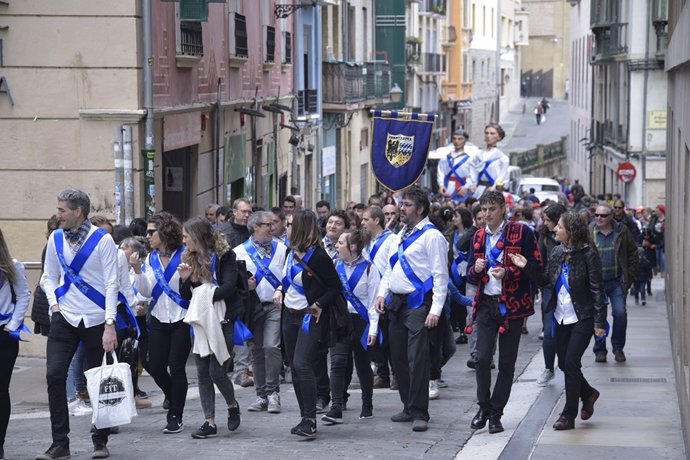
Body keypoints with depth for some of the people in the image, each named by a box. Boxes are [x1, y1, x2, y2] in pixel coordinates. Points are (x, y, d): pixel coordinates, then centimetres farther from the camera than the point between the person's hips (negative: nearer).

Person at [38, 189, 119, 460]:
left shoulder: (102, 240, -8)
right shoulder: (56, 239, 6)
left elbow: (111, 283, -10)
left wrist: (110, 325, -16)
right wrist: (54, 304, 0)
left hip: (96, 320, -3)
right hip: (65, 318, 3)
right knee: (54, 376, -8)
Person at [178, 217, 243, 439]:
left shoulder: (224, 255, -8)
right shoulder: (190, 258, 10)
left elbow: (229, 287, -16)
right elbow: (187, 295, 11)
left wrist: (205, 296, -21)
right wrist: (184, 280, -7)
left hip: (223, 320, -6)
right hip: (202, 321, 6)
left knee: (216, 370, -9)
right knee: (203, 372, 1)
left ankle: (232, 405, 20)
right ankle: (210, 422, 6)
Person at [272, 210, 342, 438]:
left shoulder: (319, 257, -16)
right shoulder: (292, 252, 7)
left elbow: (336, 287, -10)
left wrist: (319, 304, -22)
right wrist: (280, 290, 4)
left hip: (310, 317, -8)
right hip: (290, 316, 8)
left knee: (302, 365, -17)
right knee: (295, 368, 9)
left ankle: (310, 420, -15)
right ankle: (305, 417, 16)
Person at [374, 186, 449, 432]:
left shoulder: (431, 236, -8)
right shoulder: (400, 235, 18)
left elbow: (440, 275, -12)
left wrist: (435, 310, -18)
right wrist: (382, 293, 9)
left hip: (418, 303, -9)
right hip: (397, 303, 9)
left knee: (417, 359, -11)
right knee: (398, 357, 11)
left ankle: (420, 414, -5)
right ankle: (409, 407, 22)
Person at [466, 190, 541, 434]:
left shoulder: (521, 232, -3)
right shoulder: (479, 237, 11)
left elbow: (536, 267, -6)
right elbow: (470, 274, 15)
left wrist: (508, 272, -19)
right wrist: (476, 269, -9)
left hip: (512, 305, -3)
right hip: (486, 304, 3)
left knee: (506, 363, 3)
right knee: (482, 358, -8)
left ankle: (495, 414, 13)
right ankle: (484, 407, 9)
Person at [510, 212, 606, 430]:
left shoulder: (588, 254, -13)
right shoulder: (557, 252, 5)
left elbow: (597, 289, -12)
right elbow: (546, 280, 8)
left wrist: (599, 322, -14)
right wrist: (526, 267, -6)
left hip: (582, 318, -7)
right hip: (561, 317, 7)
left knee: (571, 362, -9)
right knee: (564, 363, 11)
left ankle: (569, 416, 0)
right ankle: (588, 393, 37)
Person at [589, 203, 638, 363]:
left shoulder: (621, 231, 1)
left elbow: (633, 255, 8)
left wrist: (629, 277, 3)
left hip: (617, 282, 0)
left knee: (620, 313, -11)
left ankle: (618, 347, 7)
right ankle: (600, 349, 13)